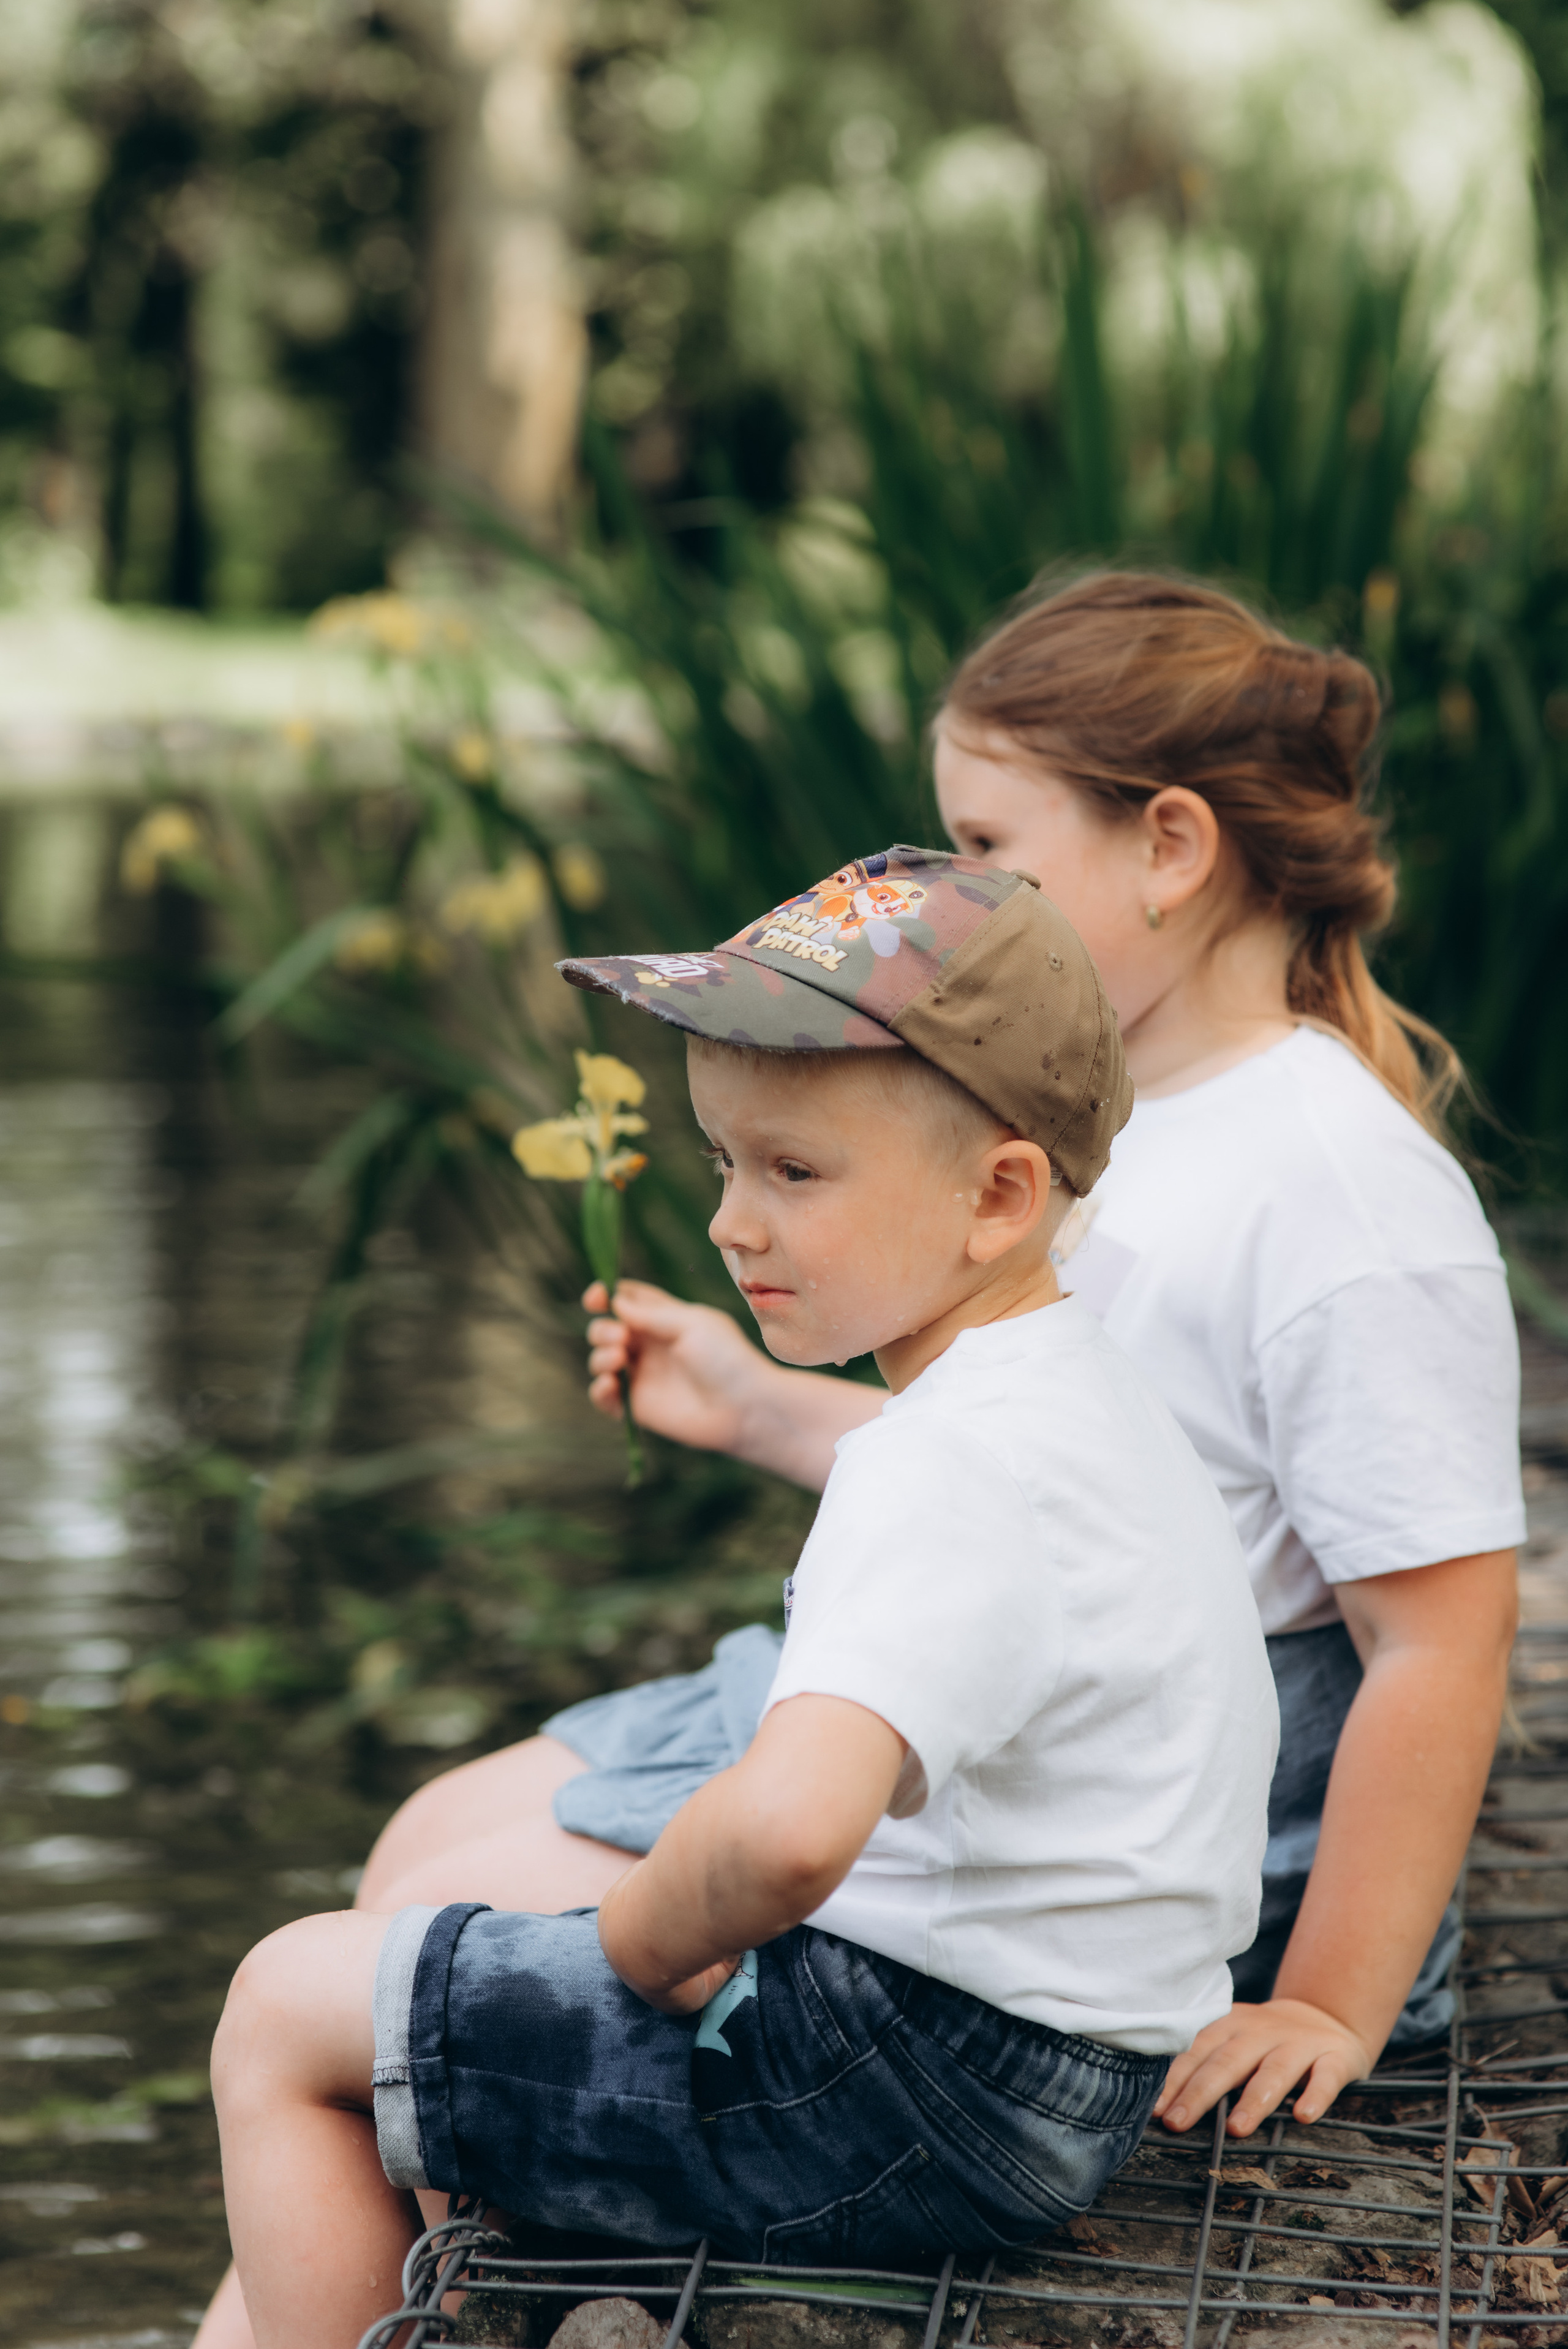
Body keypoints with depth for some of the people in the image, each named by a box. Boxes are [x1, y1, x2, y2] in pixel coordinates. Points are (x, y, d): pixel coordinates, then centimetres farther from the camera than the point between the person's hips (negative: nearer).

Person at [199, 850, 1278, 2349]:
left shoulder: (955, 1464, -25)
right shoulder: (1082, 1396, 8)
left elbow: (788, 1828, -41)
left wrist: (648, 1936, -21)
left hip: (929, 2100, -11)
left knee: (291, 2011, -1)